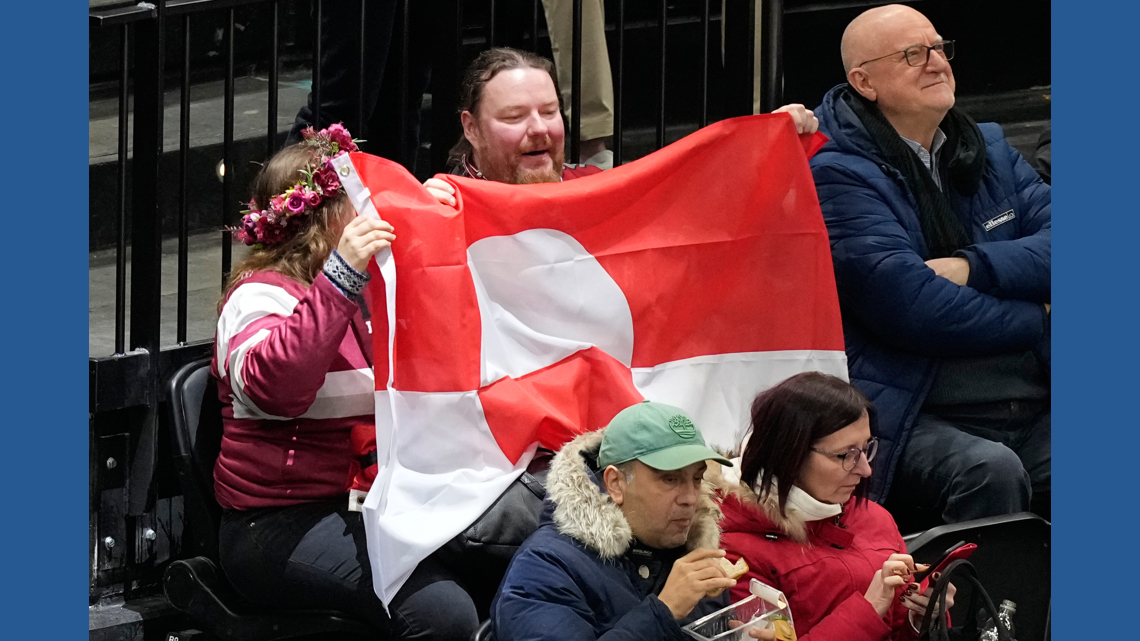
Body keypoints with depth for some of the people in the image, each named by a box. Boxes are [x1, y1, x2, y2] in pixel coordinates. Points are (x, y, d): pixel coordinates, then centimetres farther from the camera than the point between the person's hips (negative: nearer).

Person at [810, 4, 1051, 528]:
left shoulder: (990, 150, 20)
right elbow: (912, 308, -14)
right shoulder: (840, 177, -3)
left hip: (1033, 418, 5)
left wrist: (970, 268, -9)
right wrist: (1033, 319, -2)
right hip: (914, 421, -5)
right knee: (990, 472, -36)